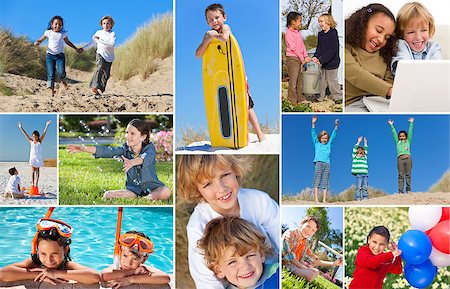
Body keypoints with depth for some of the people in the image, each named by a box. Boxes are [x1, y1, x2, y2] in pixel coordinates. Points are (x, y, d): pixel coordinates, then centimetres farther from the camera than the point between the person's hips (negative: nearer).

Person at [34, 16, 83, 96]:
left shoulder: (63, 34, 9)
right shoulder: (48, 32, 6)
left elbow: (68, 42, 26)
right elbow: (40, 40, 12)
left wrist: (76, 49, 25)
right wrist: (37, 42, -11)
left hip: (60, 55, 0)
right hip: (50, 55, 0)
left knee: (61, 72, -20)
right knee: (51, 74, -9)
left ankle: (63, 80, 16)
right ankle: (52, 91, -3)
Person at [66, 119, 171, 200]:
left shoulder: (149, 147, -9)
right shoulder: (125, 148, 1)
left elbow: (146, 157, -33)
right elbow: (108, 151, -13)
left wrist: (132, 162, -55)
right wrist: (85, 148, -28)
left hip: (152, 187, -4)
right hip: (133, 188, 4)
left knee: (166, 192, -35)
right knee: (107, 195, -16)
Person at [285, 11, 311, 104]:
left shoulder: (298, 32, 11)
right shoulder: (289, 33, -15)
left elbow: (302, 45, 11)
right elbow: (294, 48, -17)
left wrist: (306, 56, 0)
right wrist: (302, 59, -13)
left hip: (300, 58, 8)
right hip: (292, 58, -8)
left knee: (300, 79, 12)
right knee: (293, 80, -4)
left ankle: (300, 98, 19)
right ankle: (292, 100, 2)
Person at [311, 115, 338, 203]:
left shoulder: (329, 144, 19)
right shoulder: (317, 144, 13)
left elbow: (333, 136, 14)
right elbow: (313, 134, 5)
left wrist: (336, 126, 3)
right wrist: (313, 124, -5)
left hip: (327, 164, 3)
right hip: (319, 163, -3)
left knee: (325, 182, 2)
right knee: (317, 182, -7)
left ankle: (324, 199, 1)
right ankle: (316, 199, -12)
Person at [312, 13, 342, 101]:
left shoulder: (333, 34, -17)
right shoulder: (320, 34, 6)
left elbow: (332, 51, -21)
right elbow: (319, 48, 7)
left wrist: (321, 60, -25)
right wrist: (316, 56, -12)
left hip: (332, 63, -7)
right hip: (323, 63, 7)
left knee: (332, 81, 0)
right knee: (323, 80, 16)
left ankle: (338, 97, 14)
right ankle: (322, 97, 26)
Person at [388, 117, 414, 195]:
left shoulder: (408, 142, 20)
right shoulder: (398, 142, 21)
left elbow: (410, 132, 19)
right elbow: (394, 133, 23)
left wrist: (411, 123, 18)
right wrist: (391, 125, 24)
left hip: (408, 158, 0)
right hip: (400, 159, 0)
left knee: (408, 175, -2)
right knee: (401, 175, -5)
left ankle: (408, 190, -3)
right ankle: (400, 191, -10)